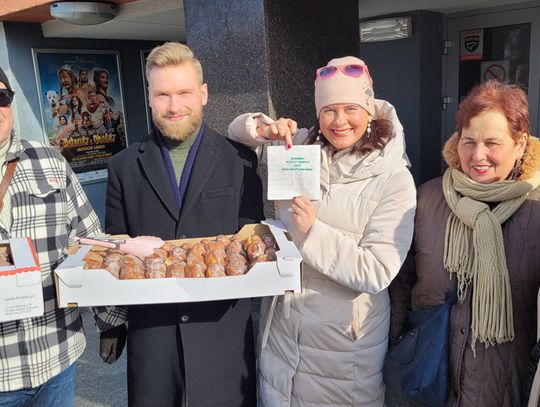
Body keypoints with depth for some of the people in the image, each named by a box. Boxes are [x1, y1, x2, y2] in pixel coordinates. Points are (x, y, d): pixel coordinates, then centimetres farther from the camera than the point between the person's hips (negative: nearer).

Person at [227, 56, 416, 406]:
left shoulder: (394, 179, -15)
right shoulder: (302, 148, -1)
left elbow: (377, 273, -18)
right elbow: (237, 131, 10)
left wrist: (313, 231, -25)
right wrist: (266, 129, -12)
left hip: (345, 337, -4)